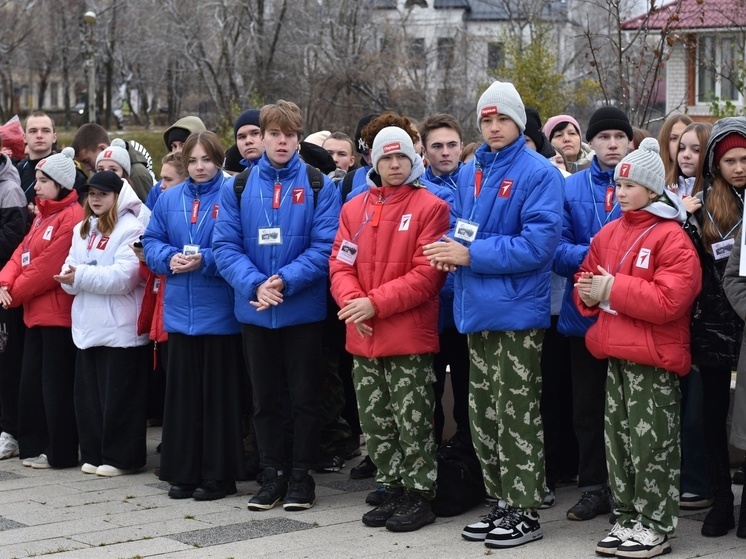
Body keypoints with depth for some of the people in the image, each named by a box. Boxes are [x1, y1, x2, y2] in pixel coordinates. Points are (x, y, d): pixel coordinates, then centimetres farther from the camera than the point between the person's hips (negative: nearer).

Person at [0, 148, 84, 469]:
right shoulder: (42, 215, 17)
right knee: (31, 381, 12)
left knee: (55, 385, -3)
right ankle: (35, 445, 21)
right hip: (36, 311, 10)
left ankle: (60, 453, 5)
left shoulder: (71, 217, -15)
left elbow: (48, 266, -20)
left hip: (58, 313, -10)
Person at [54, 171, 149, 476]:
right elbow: (70, 269, 12)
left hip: (121, 327, -7)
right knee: (88, 392, 10)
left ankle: (120, 457, 7)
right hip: (87, 324, 7)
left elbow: (124, 277, -18)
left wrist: (82, 276, -19)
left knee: (118, 395, -2)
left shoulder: (132, 229, -8)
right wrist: (70, 277, -12)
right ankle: (94, 454, 20)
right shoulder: (82, 229, 17)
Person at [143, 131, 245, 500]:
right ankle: (183, 473, 16)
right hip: (180, 313, 5)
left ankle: (218, 475, 9)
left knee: (218, 394, 1)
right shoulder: (169, 199, 12)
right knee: (181, 393, 8)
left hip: (218, 313, -5)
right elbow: (151, 243, 13)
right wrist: (169, 258, -6)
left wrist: (205, 260, -19)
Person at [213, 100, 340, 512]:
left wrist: (285, 280, -21)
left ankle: (301, 478, 16)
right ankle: (272, 476, 22)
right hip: (254, 311, 3)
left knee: (304, 398, 5)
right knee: (265, 400, 11)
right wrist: (254, 284, -17)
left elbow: (324, 246, -10)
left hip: (303, 310, -2)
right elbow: (225, 246, -2)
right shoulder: (237, 188, 3)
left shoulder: (319, 187, -3)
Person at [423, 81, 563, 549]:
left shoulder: (539, 173, -10)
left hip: (518, 310, -7)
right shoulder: (470, 173, 13)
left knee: (516, 416, -2)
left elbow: (537, 243, -19)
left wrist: (470, 254, -19)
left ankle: (526, 512, 8)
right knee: (483, 414, 13)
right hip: (477, 308, 8)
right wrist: (451, 247, -3)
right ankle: (502, 503, 25)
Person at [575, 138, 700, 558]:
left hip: (654, 358, -8)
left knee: (652, 444, -2)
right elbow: (587, 281, 16)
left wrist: (614, 289, -19)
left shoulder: (672, 238, -11)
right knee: (618, 439, 12)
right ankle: (628, 519, 23)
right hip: (616, 354, 8)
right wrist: (588, 292, -8)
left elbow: (670, 300, -21)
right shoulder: (609, 233, 13)